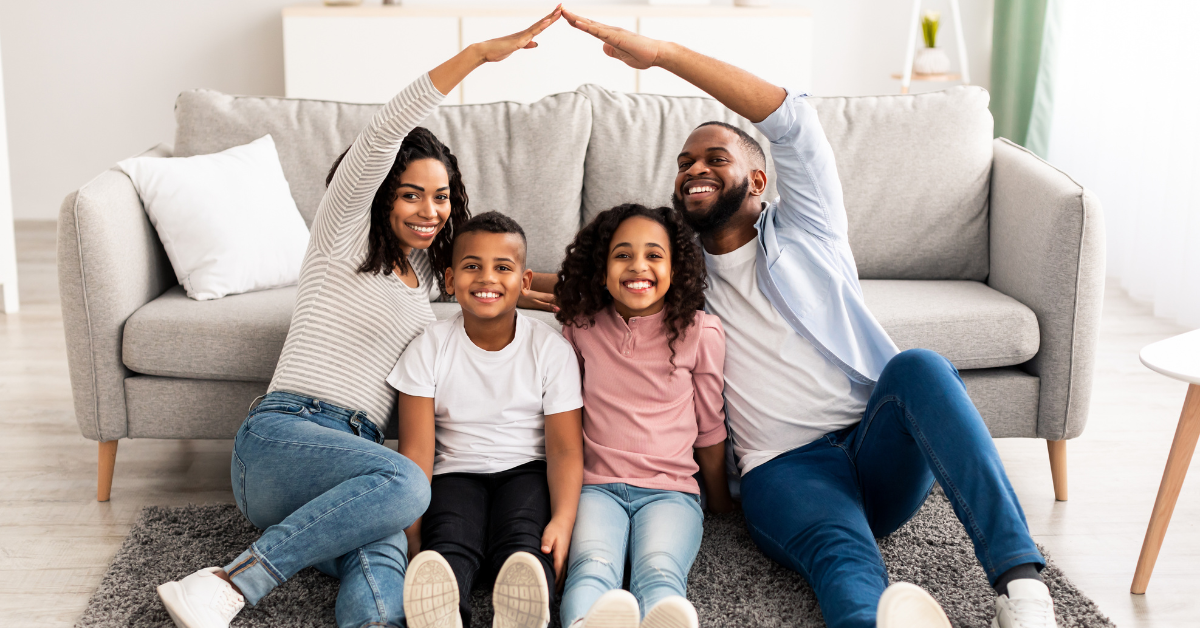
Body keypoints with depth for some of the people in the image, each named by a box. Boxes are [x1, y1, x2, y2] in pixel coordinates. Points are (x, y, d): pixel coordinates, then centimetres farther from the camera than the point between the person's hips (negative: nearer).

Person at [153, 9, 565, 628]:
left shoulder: (422, 271, 24)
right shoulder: (343, 237, 5)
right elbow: (381, 134, -10)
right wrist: (478, 53, -17)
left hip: (354, 451, 5)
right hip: (281, 436, -5)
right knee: (405, 484, -37)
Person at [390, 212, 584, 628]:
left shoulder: (551, 349, -1)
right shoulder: (429, 349, 0)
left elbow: (565, 448, -6)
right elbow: (416, 450, -5)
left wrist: (563, 521, -25)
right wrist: (412, 534, -19)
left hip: (527, 472, 0)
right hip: (457, 473, 0)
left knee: (523, 540, -33)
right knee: (449, 544, -33)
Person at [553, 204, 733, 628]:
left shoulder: (701, 333, 2)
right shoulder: (581, 328, 7)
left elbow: (709, 428, 13)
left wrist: (720, 502, 24)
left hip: (670, 491, 0)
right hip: (597, 486, 0)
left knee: (660, 574, -34)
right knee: (592, 569, -34)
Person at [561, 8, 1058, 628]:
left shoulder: (802, 233, 14)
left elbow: (789, 118, 0)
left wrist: (660, 52, -4)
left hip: (877, 448, 1)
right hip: (786, 468, 0)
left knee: (918, 365, -34)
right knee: (842, 556, -36)